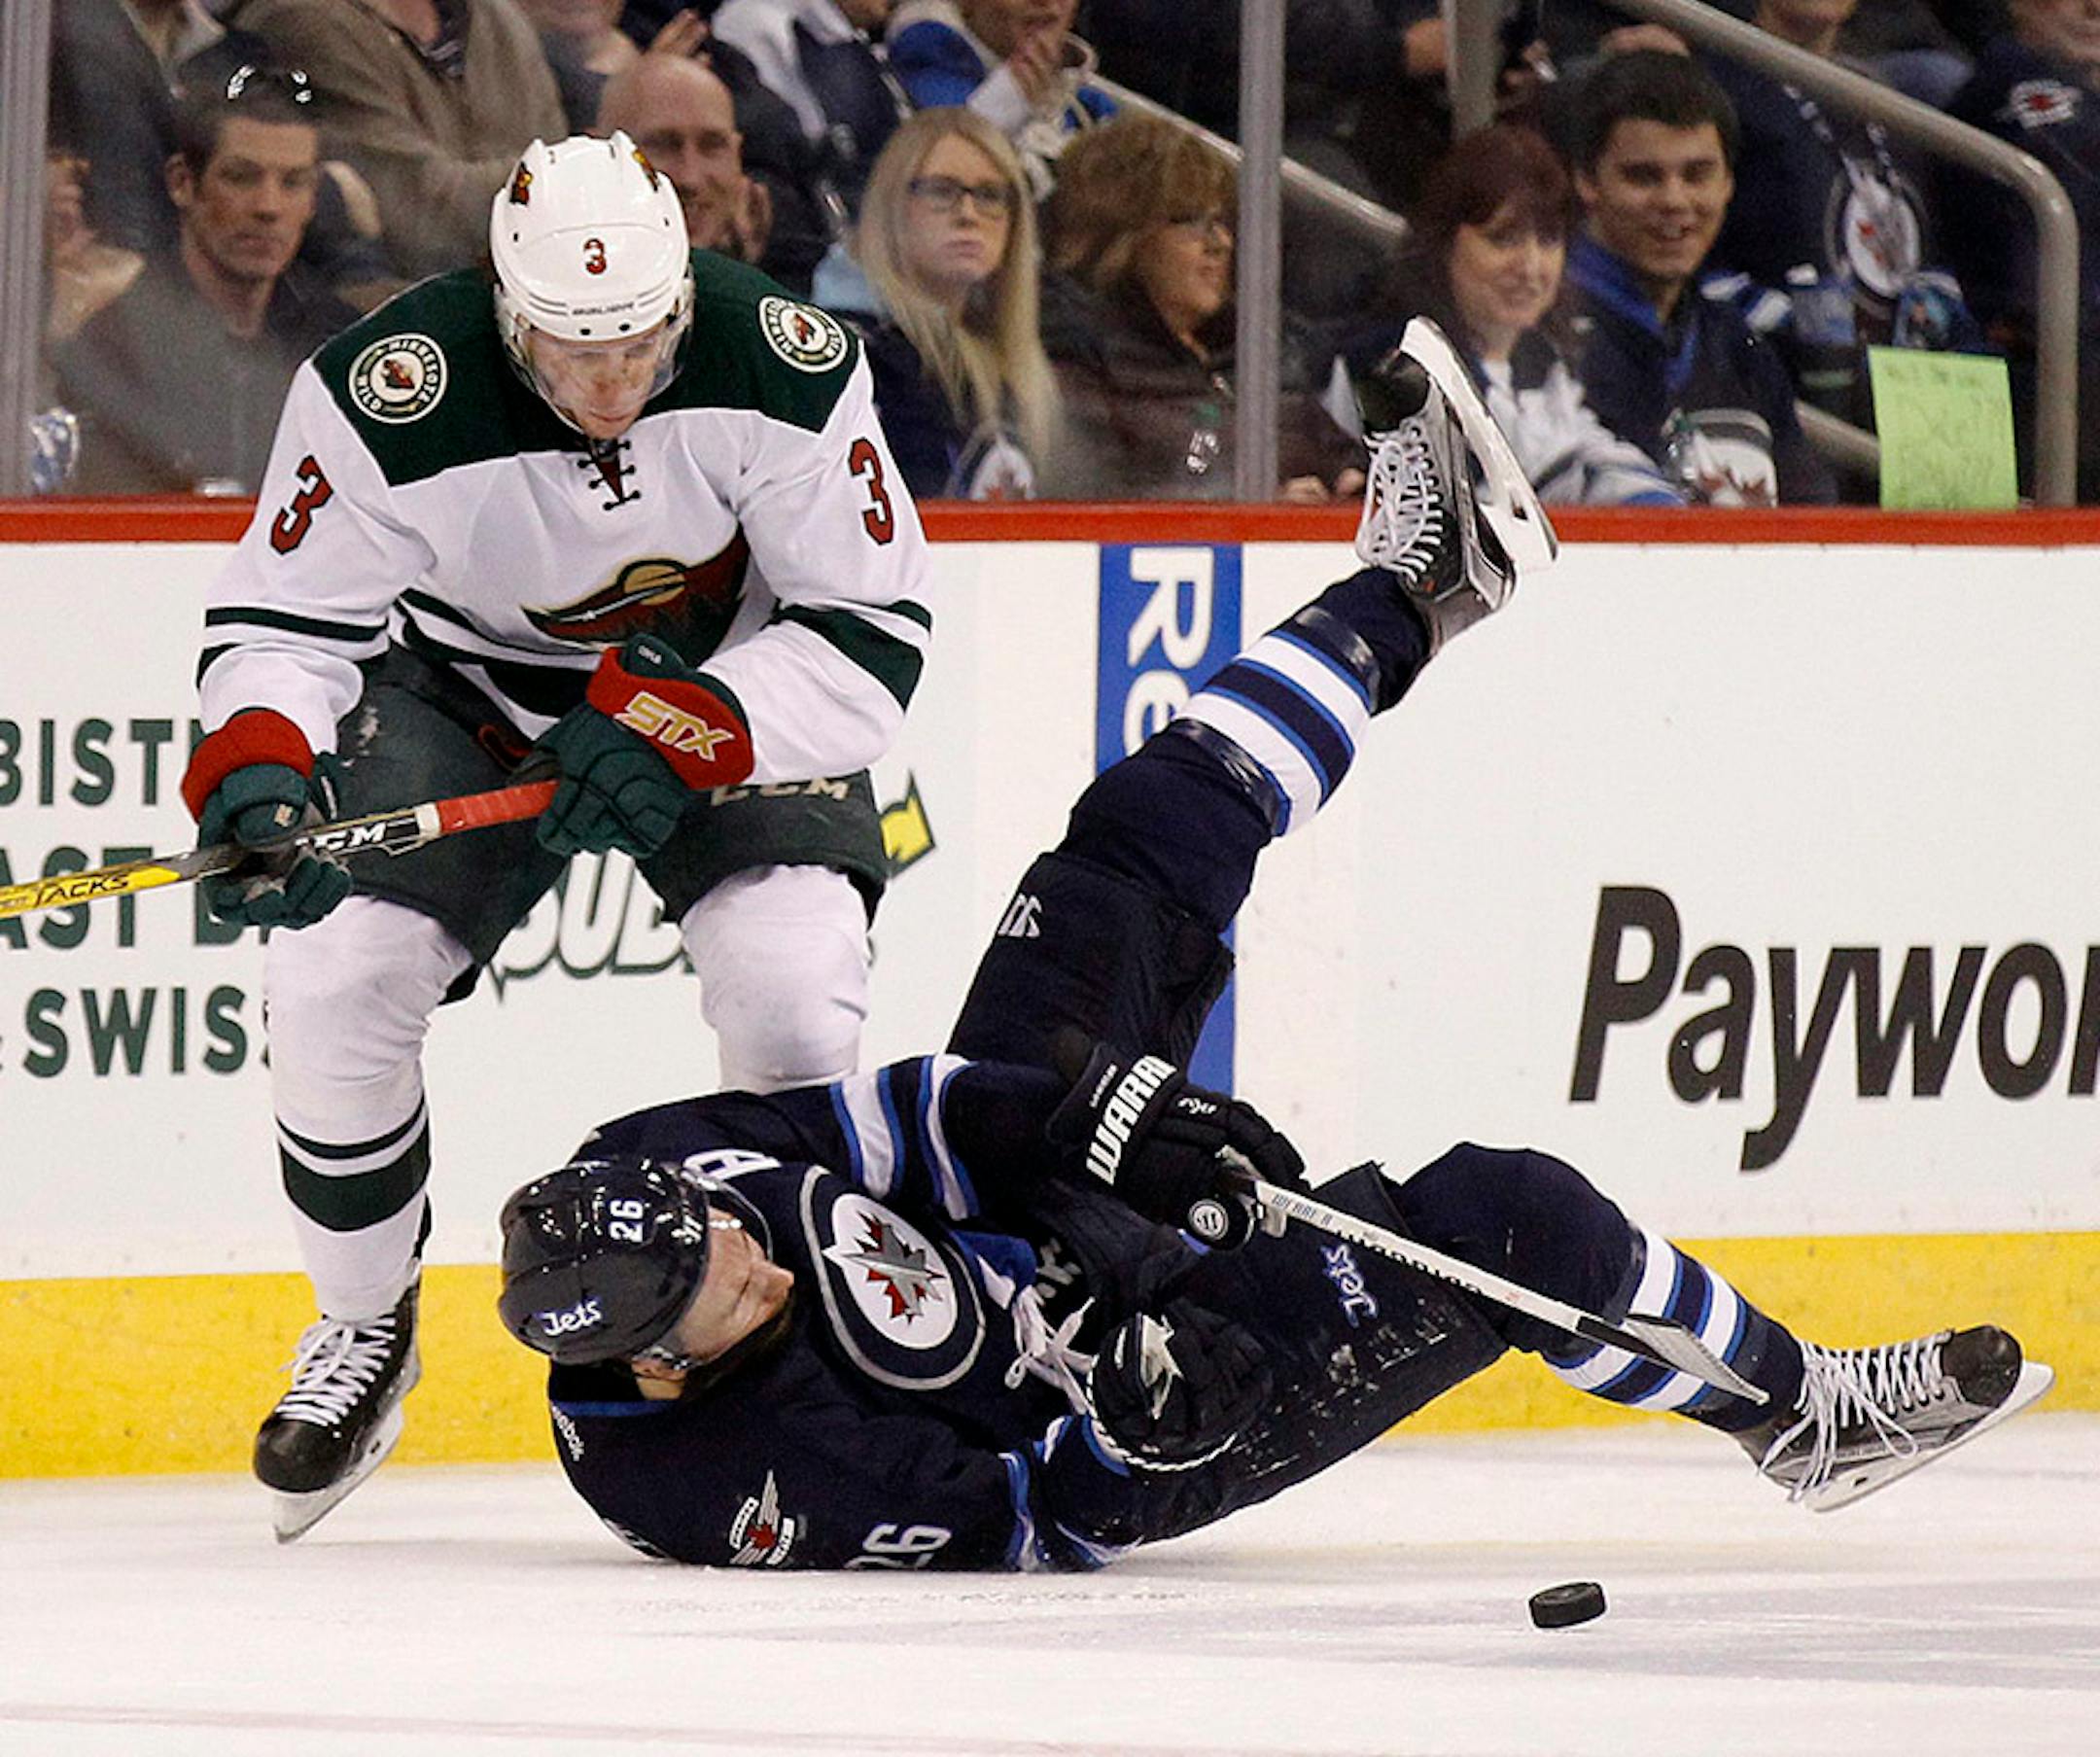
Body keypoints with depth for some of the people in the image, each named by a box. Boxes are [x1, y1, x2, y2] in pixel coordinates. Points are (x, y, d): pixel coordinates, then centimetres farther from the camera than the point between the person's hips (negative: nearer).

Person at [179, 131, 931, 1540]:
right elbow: (282, 624, -18)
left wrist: (688, 727, -35)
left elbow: (875, 631, -21)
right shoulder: (390, 397, -27)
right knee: (336, 977, -18)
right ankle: (365, 1328, 8)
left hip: (735, 698, -1)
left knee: (792, 990, -24)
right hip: (462, 685, 1)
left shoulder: (784, 371, -27)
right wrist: (253, 767, -40)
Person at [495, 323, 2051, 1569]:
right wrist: (1138, 1419, -42)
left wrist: (1080, 1111, -22)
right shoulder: (760, 1478, -40)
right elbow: (1046, 1527, -27)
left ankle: (1414, 592, 26)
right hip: (1152, 1392, -7)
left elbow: (871, 1118, -11)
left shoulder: (636, 1181, -23)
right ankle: (1801, 1410, 16)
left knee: (1138, 859, 2)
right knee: (1511, 1223, -13)